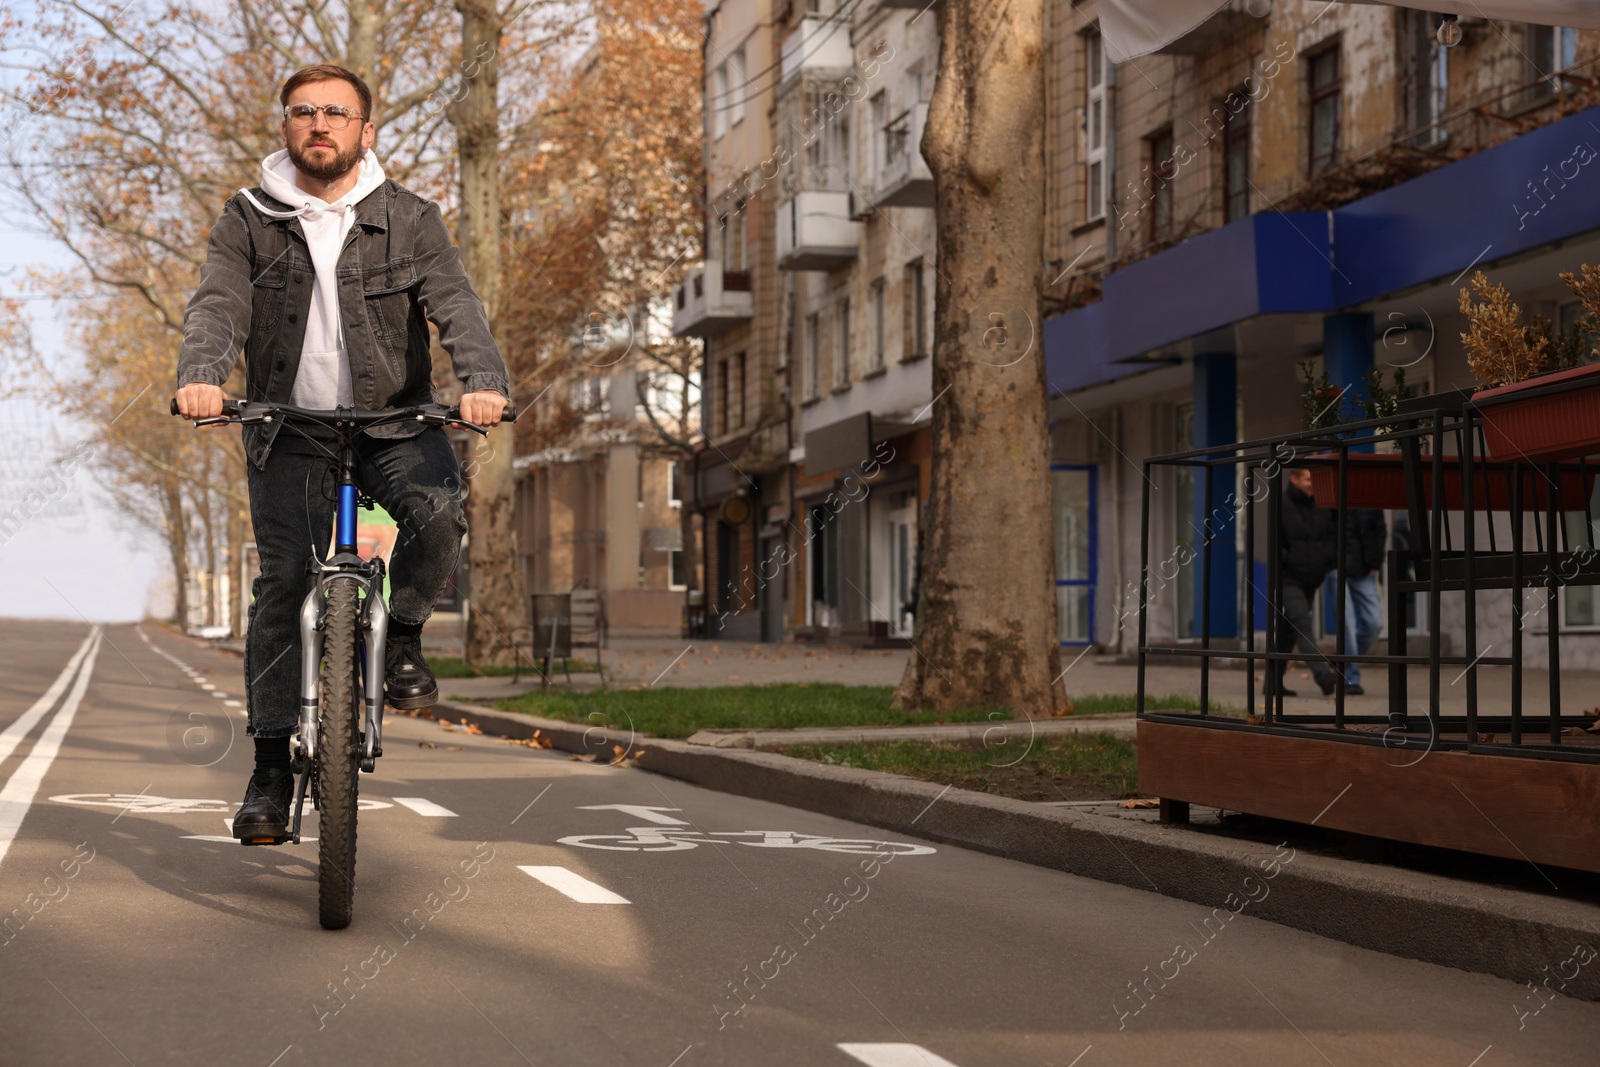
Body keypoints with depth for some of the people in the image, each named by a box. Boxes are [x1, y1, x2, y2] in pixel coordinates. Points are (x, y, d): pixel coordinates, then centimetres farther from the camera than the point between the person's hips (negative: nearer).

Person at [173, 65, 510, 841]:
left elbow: (455, 305, -11)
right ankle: (271, 766, -4)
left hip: (395, 421, 0)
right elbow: (218, 306, -10)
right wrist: (200, 376, -33)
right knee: (284, 579, -10)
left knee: (437, 510, -29)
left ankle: (402, 633, -1)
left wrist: (483, 380, -32)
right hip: (288, 430, 0)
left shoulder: (410, 221, 2)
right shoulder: (248, 222, 4)